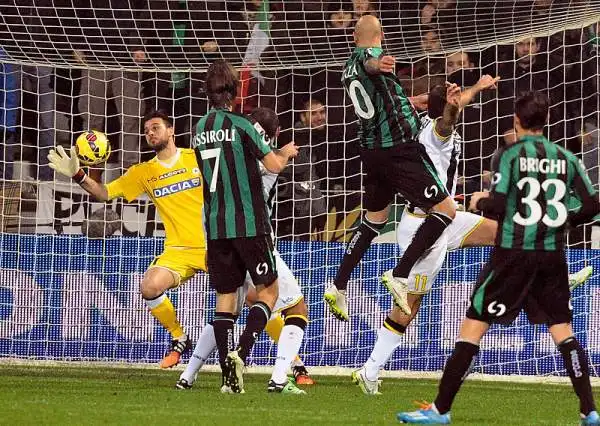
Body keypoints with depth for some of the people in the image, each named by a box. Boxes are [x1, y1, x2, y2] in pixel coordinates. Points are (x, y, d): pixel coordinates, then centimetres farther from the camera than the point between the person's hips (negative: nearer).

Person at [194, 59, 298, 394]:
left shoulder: (201, 128, 9)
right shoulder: (241, 125, -10)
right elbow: (274, 165, -13)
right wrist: (287, 152, 10)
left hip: (216, 225, 5)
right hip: (249, 223, -5)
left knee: (225, 297, 8)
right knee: (269, 290, 5)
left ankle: (229, 373, 2)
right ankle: (241, 353, -15)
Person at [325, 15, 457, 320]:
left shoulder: (350, 67, 16)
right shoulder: (370, 54, -10)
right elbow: (369, 63, -39)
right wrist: (378, 64, -65)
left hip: (372, 152, 9)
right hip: (399, 149, -9)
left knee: (374, 220, 23)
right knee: (445, 209, -4)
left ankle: (338, 288, 19)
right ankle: (400, 275, -13)